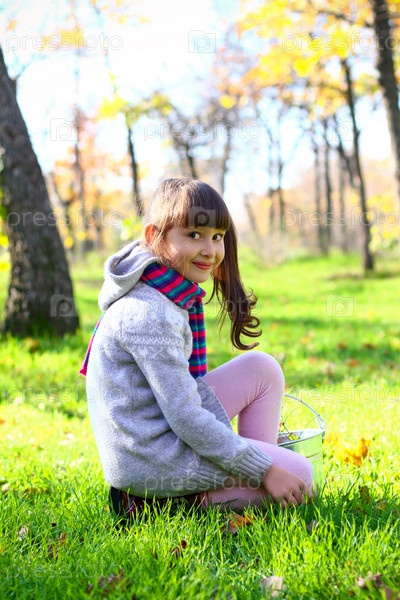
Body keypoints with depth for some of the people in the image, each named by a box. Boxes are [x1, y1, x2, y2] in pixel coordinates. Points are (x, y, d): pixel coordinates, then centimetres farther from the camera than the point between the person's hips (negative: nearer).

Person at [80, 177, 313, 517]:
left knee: (261, 367, 7)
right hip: (149, 460, -9)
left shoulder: (177, 294, 5)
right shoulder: (150, 315, -25)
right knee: (298, 474, -2)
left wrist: (236, 446, 11)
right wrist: (264, 471, -17)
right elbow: (187, 419, -24)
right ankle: (154, 498, -1)